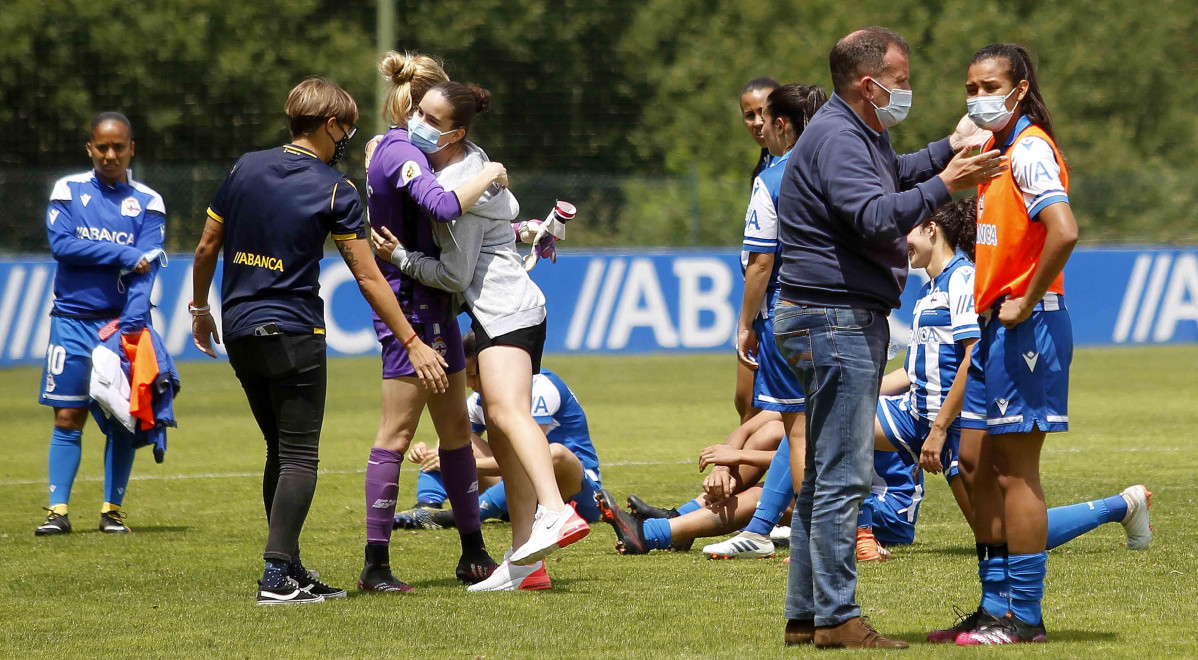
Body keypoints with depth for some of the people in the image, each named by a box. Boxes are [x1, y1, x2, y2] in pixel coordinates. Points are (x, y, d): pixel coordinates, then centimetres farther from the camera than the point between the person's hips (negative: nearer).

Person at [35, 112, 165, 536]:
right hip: (73, 321, 0)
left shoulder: (148, 203, 3)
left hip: (123, 321, 0)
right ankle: (57, 511, -2)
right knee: (67, 418, -3)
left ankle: (113, 510, 9)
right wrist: (124, 254, -13)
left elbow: (145, 270, -7)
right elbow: (61, 245, -10)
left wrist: (131, 324, -20)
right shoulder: (68, 190, 4)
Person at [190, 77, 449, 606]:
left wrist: (200, 309, 26)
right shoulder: (334, 190, -7)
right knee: (299, 456, -3)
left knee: (280, 451, 17)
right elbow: (368, 277, -9)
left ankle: (290, 569, 18)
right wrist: (413, 344, -6)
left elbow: (207, 247, 12)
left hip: (238, 329, 6)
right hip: (292, 333, -6)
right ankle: (277, 576, -14)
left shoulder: (245, 168, 7)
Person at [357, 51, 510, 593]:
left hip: (434, 306, 10)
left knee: (456, 429, 13)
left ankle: (473, 555, 19)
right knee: (397, 432, -8)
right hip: (409, 307, -10)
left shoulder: (404, 151, 16)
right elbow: (443, 206, -33)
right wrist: (490, 176, -18)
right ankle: (375, 564, -6)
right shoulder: (400, 153, -16)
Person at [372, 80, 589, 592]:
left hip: (504, 308, -10)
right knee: (501, 437, 7)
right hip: (505, 309, 10)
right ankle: (524, 557, 4)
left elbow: (456, 275, -12)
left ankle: (555, 513, -48)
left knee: (507, 411, -28)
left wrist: (400, 257, -6)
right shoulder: (473, 159, 11)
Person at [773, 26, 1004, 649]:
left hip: (849, 322, 11)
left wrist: (951, 148, 24)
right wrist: (945, 184, -27)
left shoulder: (860, 134, 17)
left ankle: (805, 615, 17)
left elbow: (893, 176, 37)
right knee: (843, 473, -10)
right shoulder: (836, 139, -17)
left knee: (824, 473, 13)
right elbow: (876, 217, -29)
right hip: (834, 321, -11)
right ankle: (836, 617, -9)